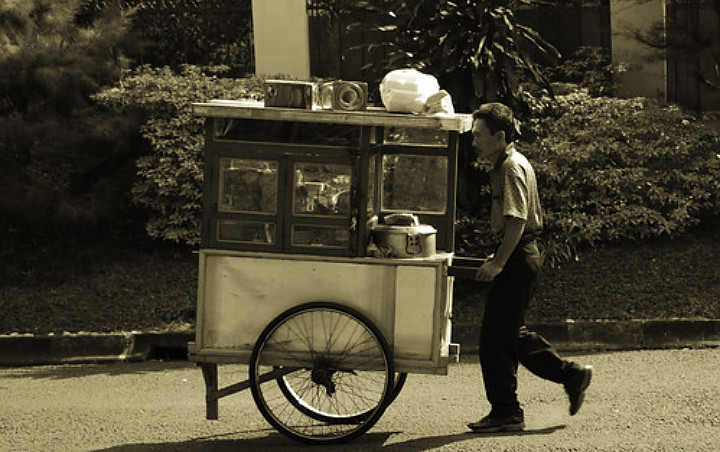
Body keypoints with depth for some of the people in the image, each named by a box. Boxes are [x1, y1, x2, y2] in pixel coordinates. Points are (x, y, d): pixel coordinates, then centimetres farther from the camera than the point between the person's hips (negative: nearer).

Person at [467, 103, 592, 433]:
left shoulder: (512, 167, -15)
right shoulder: (505, 164, 17)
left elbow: (517, 220, -23)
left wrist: (498, 263, -25)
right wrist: (499, 257, 22)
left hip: (518, 258, -10)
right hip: (520, 256, 10)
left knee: (496, 337, -5)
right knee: (511, 334, 14)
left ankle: (505, 413, 0)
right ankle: (571, 375, 19)